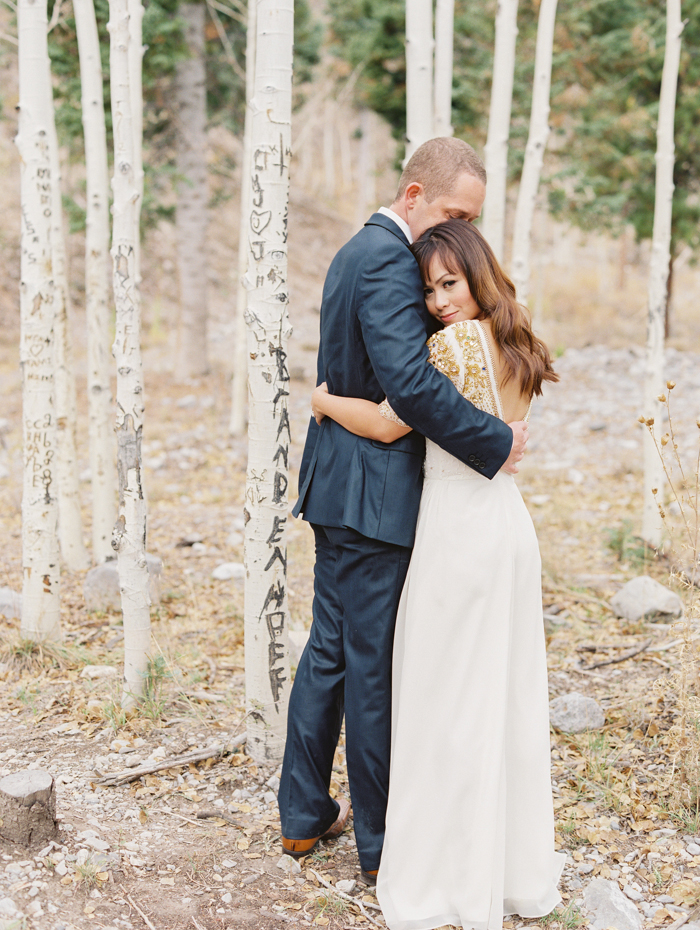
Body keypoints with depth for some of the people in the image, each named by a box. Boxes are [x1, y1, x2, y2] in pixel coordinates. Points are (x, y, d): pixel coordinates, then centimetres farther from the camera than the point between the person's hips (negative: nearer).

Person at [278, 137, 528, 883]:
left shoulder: (359, 251, 14)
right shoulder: (389, 262, -19)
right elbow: (411, 385, -30)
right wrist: (496, 443, -20)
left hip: (339, 485, 10)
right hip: (374, 493, -10)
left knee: (329, 651, 17)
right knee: (376, 666, 1)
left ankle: (303, 815, 29)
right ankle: (382, 847, 15)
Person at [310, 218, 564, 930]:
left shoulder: (454, 343, -15)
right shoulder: (517, 349, 10)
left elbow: (388, 425, -12)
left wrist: (323, 401, 4)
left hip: (459, 527, -8)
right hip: (511, 522, 8)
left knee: (448, 701, 2)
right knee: (508, 695, 14)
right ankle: (519, 871, 26)